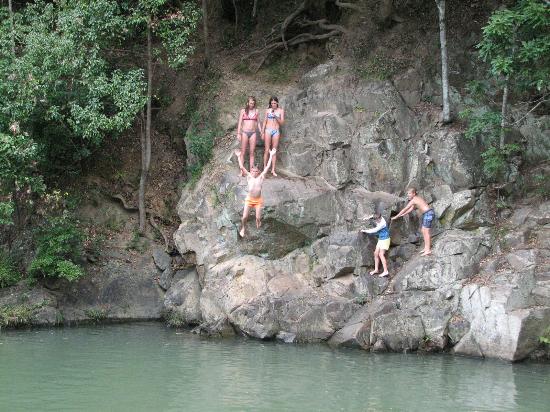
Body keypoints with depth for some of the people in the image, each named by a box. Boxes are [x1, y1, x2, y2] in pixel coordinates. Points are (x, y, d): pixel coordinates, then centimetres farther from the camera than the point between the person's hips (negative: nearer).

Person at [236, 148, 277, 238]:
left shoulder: (261, 177, -2)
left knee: (258, 218, -2)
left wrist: (271, 156, -7)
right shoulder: (249, 176, -1)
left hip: (258, 200, 0)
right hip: (249, 199, 0)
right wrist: (239, 157, -6)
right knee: (244, 217, -3)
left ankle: (258, 221, 37)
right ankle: (242, 228, 26)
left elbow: (267, 167, -4)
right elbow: (241, 167, -4)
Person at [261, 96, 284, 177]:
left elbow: (282, 122, 0)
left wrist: (276, 116, -16)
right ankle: (265, 168, 1)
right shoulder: (268, 110, 5)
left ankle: (273, 170, 1)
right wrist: (262, 132, 4)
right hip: (268, 130, 0)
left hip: (276, 131, 0)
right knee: (267, 150, -3)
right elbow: (265, 122, 8)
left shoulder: (281, 111, 5)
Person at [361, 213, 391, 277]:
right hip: (380, 239, 9)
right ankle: (376, 270, 15)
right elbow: (374, 215, 24)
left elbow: (374, 230, -20)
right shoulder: (379, 219, -1)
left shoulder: (382, 223, -26)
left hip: (385, 240, -9)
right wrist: (369, 217, 8)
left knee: (381, 254, -16)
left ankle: (386, 271, -18)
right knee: (376, 253, 7)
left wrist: (365, 231, -10)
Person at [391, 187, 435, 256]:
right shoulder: (416, 199, 15)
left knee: (426, 231, -7)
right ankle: (426, 247, 20)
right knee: (423, 231, 15)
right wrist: (403, 214, 26)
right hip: (426, 214, 10)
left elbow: (405, 209, -11)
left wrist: (396, 217, -6)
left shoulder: (413, 200, -14)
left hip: (428, 213, -10)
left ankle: (428, 250, -5)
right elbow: (411, 208, 26)